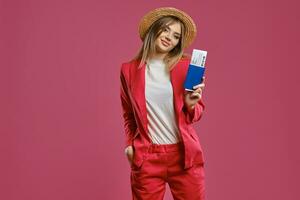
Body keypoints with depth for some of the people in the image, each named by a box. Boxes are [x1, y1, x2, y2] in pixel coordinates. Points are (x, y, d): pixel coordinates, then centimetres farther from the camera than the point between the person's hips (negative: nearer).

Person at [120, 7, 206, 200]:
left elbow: (198, 113, 8)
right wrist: (130, 144, 5)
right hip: (146, 158, 0)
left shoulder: (185, 66, 0)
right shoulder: (129, 69, 3)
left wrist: (190, 105, -12)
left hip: (185, 154, 0)